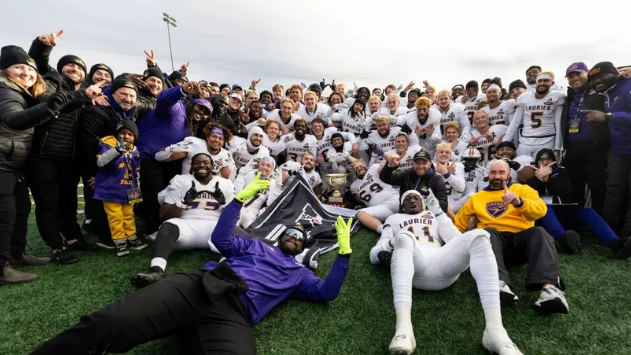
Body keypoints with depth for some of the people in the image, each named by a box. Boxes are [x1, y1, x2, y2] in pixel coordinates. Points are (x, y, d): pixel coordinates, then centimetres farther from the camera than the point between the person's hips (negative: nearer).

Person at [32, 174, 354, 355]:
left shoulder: (298, 273, 32)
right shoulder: (256, 245, 33)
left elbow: (327, 292, 22)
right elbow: (220, 238, 24)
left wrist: (344, 251, 18)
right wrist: (240, 198, 17)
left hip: (233, 315, -1)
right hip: (201, 285, 2)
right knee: (105, 325, -24)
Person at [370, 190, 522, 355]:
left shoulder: (435, 215, 34)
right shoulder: (394, 219, 30)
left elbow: (457, 239, 14)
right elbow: (374, 255, 18)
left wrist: (438, 213, 8)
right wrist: (391, 244, -4)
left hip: (442, 265, 2)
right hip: (413, 268, -2)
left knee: (479, 236, -23)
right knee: (403, 237, -35)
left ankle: (495, 329, -35)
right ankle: (403, 328, -52)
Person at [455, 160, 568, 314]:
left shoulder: (523, 189, 18)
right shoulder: (477, 197, 22)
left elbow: (540, 209, -4)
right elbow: (458, 224, 21)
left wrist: (519, 202, -25)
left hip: (522, 238, 0)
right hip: (495, 238, 0)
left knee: (539, 233, -30)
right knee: (488, 232, -32)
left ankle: (549, 287, -50)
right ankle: (500, 284, -54)